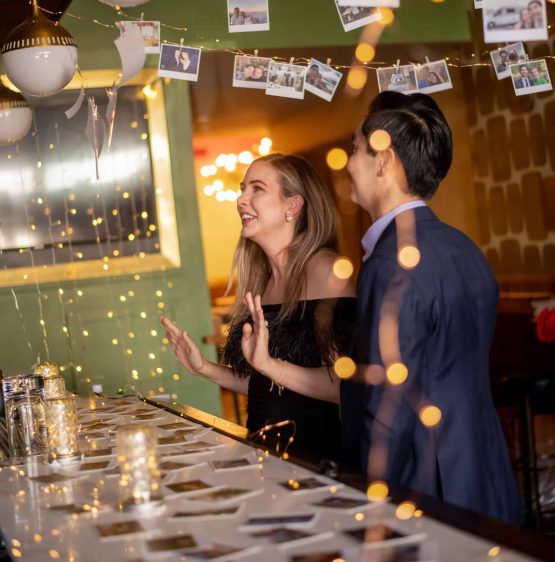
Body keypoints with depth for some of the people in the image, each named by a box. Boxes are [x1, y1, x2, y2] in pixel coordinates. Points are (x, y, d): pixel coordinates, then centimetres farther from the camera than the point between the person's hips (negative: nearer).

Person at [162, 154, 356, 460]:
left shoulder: (323, 269, -10)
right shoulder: (263, 280, 12)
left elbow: (347, 385, -17)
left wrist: (268, 364, -26)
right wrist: (205, 368, 12)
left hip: (317, 457, -6)